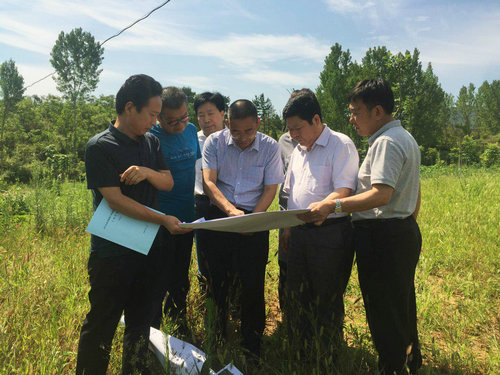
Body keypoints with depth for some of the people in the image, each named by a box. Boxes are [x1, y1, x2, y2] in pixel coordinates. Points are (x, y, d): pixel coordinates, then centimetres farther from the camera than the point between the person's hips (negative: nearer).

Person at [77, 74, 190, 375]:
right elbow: (116, 200, -19)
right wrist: (163, 220, -20)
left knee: (141, 319, 19)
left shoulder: (151, 142, 7)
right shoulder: (100, 147, -13)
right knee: (102, 324, 7)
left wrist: (147, 171, -16)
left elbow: (168, 182, 5)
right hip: (112, 252, -6)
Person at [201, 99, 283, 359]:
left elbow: (270, 189, -2)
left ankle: (252, 347, 22)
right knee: (218, 280, 10)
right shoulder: (215, 142, -3)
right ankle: (218, 337, 32)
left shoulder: (270, 147, -3)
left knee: (253, 284, 2)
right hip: (220, 216, 1)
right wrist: (231, 210, -25)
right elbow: (209, 182, -10)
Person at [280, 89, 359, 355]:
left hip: (330, 232, -7)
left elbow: (345, 189, -18)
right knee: (297, 294, 14)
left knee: (327, 299, 4)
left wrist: (323, 205, -38)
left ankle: (330, 356, 23)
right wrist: (287, 227, 15)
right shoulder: (298, 151, 17)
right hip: (299, 233, 8)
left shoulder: (341, 145, -8)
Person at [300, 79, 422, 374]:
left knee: (384, 316, 1)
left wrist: (334, 205, -35)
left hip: (382, 237, -11)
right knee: (403, 308, 23)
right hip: (406, 233, 11)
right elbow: (415, 193, 21)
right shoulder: (406, 138, 16)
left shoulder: (387, 142, -17)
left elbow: (381, 195, -29)